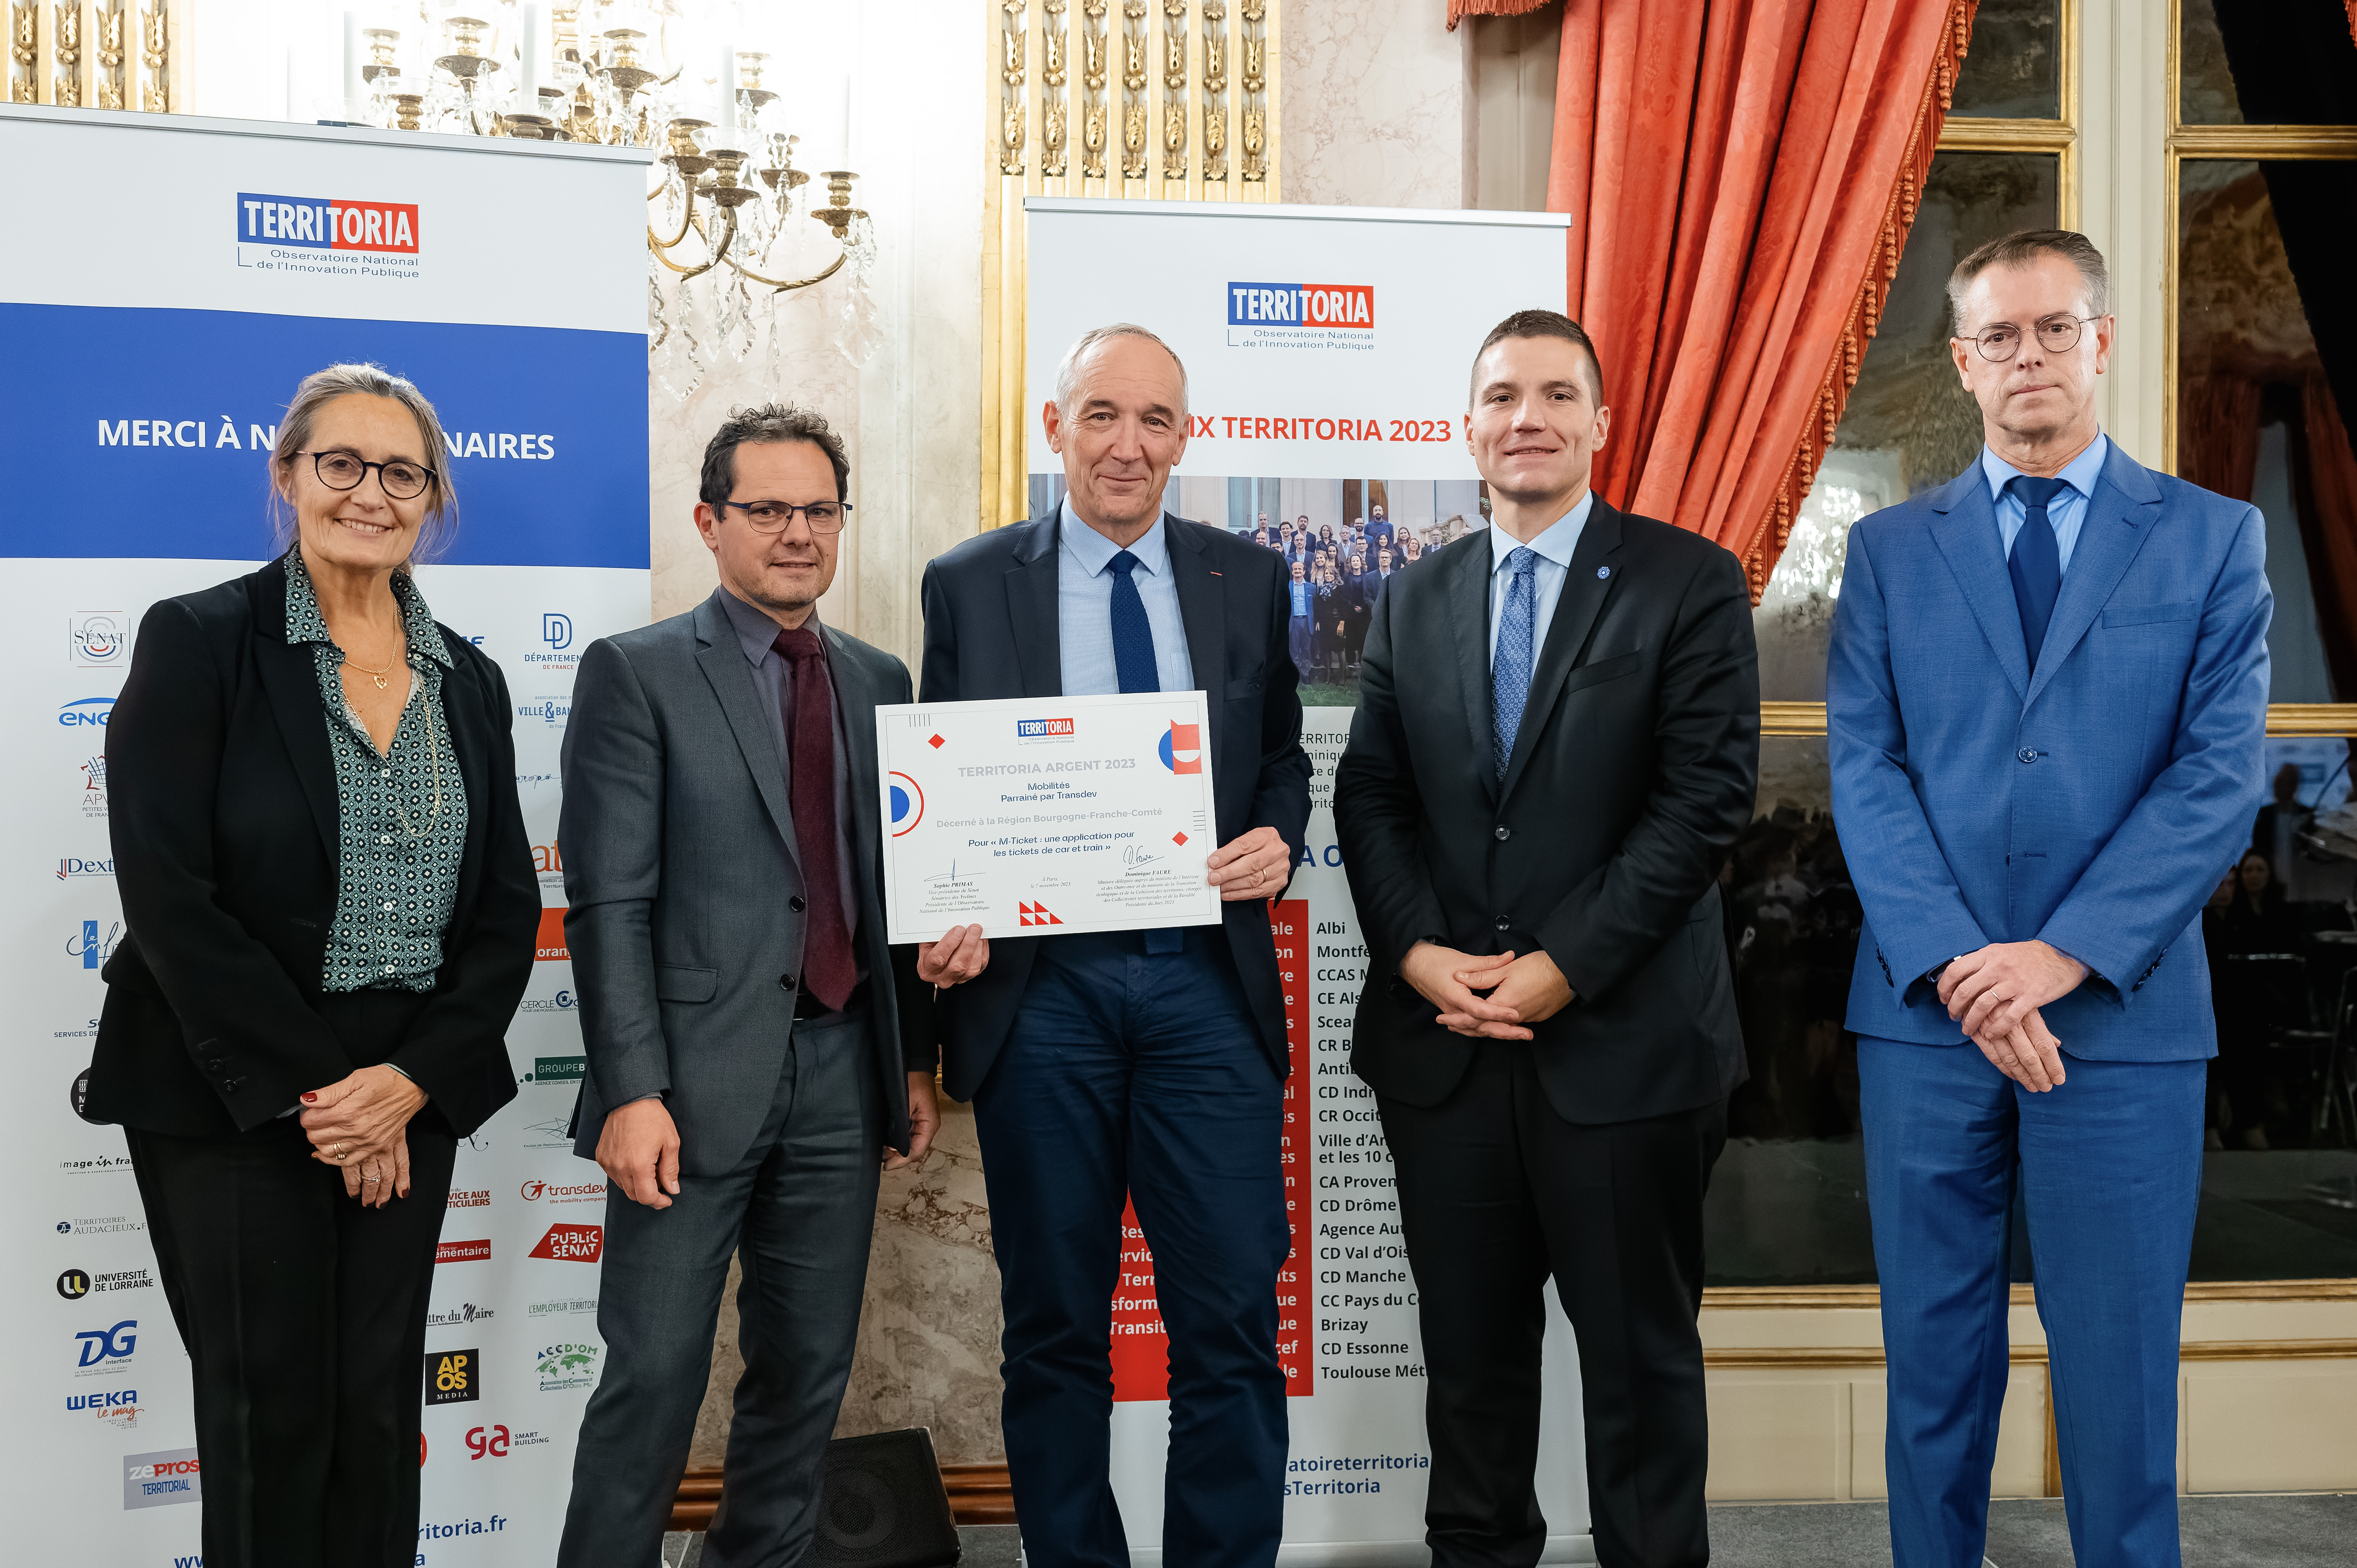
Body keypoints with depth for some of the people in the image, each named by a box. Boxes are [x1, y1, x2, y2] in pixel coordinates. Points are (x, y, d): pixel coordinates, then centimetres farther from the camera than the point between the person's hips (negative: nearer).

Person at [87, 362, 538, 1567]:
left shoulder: (469, 681, 9)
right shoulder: (198, 643, -5)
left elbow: (507, 910, 6)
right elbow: (167, 897, -12)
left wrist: (415, 1079, -7)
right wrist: (309, 1088, -13)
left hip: (411, 1099, 4)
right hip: (232, 1098, -4)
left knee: (380, 1415, 11)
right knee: (272, 1416, 6)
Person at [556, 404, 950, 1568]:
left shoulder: (880, 680, 13)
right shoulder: (635, 674, -2)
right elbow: (608, 901, -8)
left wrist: (914, 1059, 13)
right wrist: (632, 1090, -15)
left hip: (842, 1075, 5)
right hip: (698, 1079, -5)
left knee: (809, 1368, 13)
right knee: (655, 1374, 0)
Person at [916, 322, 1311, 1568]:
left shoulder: (1249, 583, 9)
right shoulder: (967, 585, 4)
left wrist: (1278, 837, -5)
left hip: (1207, 983, 1)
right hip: (1039, 989, -1)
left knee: (1233, 1325, 2)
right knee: (1054, 1330, 11)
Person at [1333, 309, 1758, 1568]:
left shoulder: (1690, 584, -2)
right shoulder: (1413, 600, 11)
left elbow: (1707, 796, -10)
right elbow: (1369, 796, 8)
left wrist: (1565, 966, -15)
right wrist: (1417, 951, -8)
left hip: (1625, 1037, -3)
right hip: (1441, 1040, 4)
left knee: (1639, 1352, 10)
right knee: (1468, 1347, 15)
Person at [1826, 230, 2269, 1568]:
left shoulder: (2214, 539, 5)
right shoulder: (1890, 550, 8)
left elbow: (2221, 775, -4)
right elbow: (1866, 770, -1)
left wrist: (2067, 954, -14)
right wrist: (1953, 963, -13)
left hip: (2126, 1013, -1)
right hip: (1927, 1010, 1)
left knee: (2120, 1368, 6)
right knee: (1935, 1354, 11)